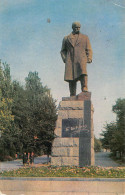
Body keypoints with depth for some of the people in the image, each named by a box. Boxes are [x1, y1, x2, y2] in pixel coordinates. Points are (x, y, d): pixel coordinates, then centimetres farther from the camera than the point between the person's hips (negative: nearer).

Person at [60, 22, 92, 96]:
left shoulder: (85, 37, 21)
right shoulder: (66, 38, 21)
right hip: (70, 61, 1)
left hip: (81, 58, -1)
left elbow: (89, 50, 18)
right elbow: (63, 51, 22)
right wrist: (64, 59, 4)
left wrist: (89, 59, 2)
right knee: (71, 78, -8)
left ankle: (85, 89, -37)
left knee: (83, 71, -29)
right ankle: (72, 96, -6)